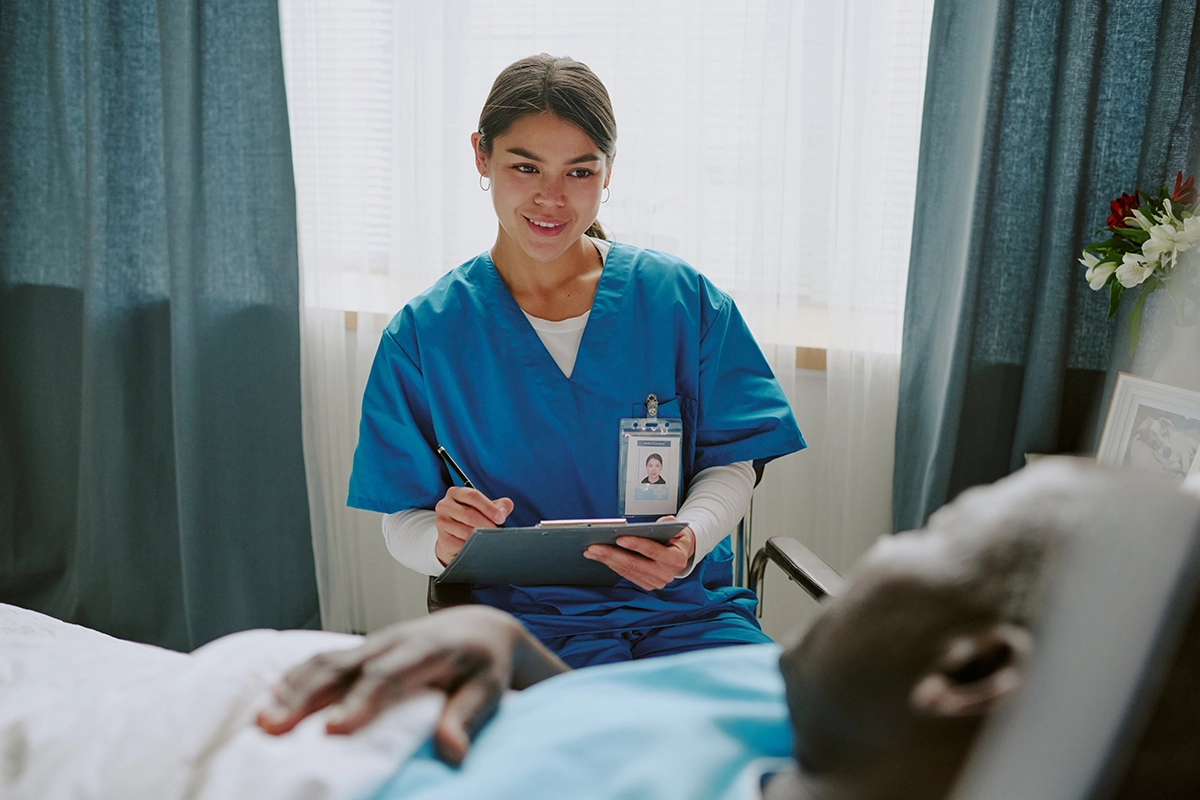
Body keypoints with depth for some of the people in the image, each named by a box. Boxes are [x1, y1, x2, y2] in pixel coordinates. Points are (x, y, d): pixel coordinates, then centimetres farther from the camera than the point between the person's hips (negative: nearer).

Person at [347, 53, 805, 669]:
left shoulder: (683, 300, 2)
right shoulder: (423, 335, 1)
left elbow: (731, 461, 5)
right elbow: (401, 524, 3)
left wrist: (688, 541, -17)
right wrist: (443, 541, -21)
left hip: (684, 611, 2)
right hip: (529, 618, -1)